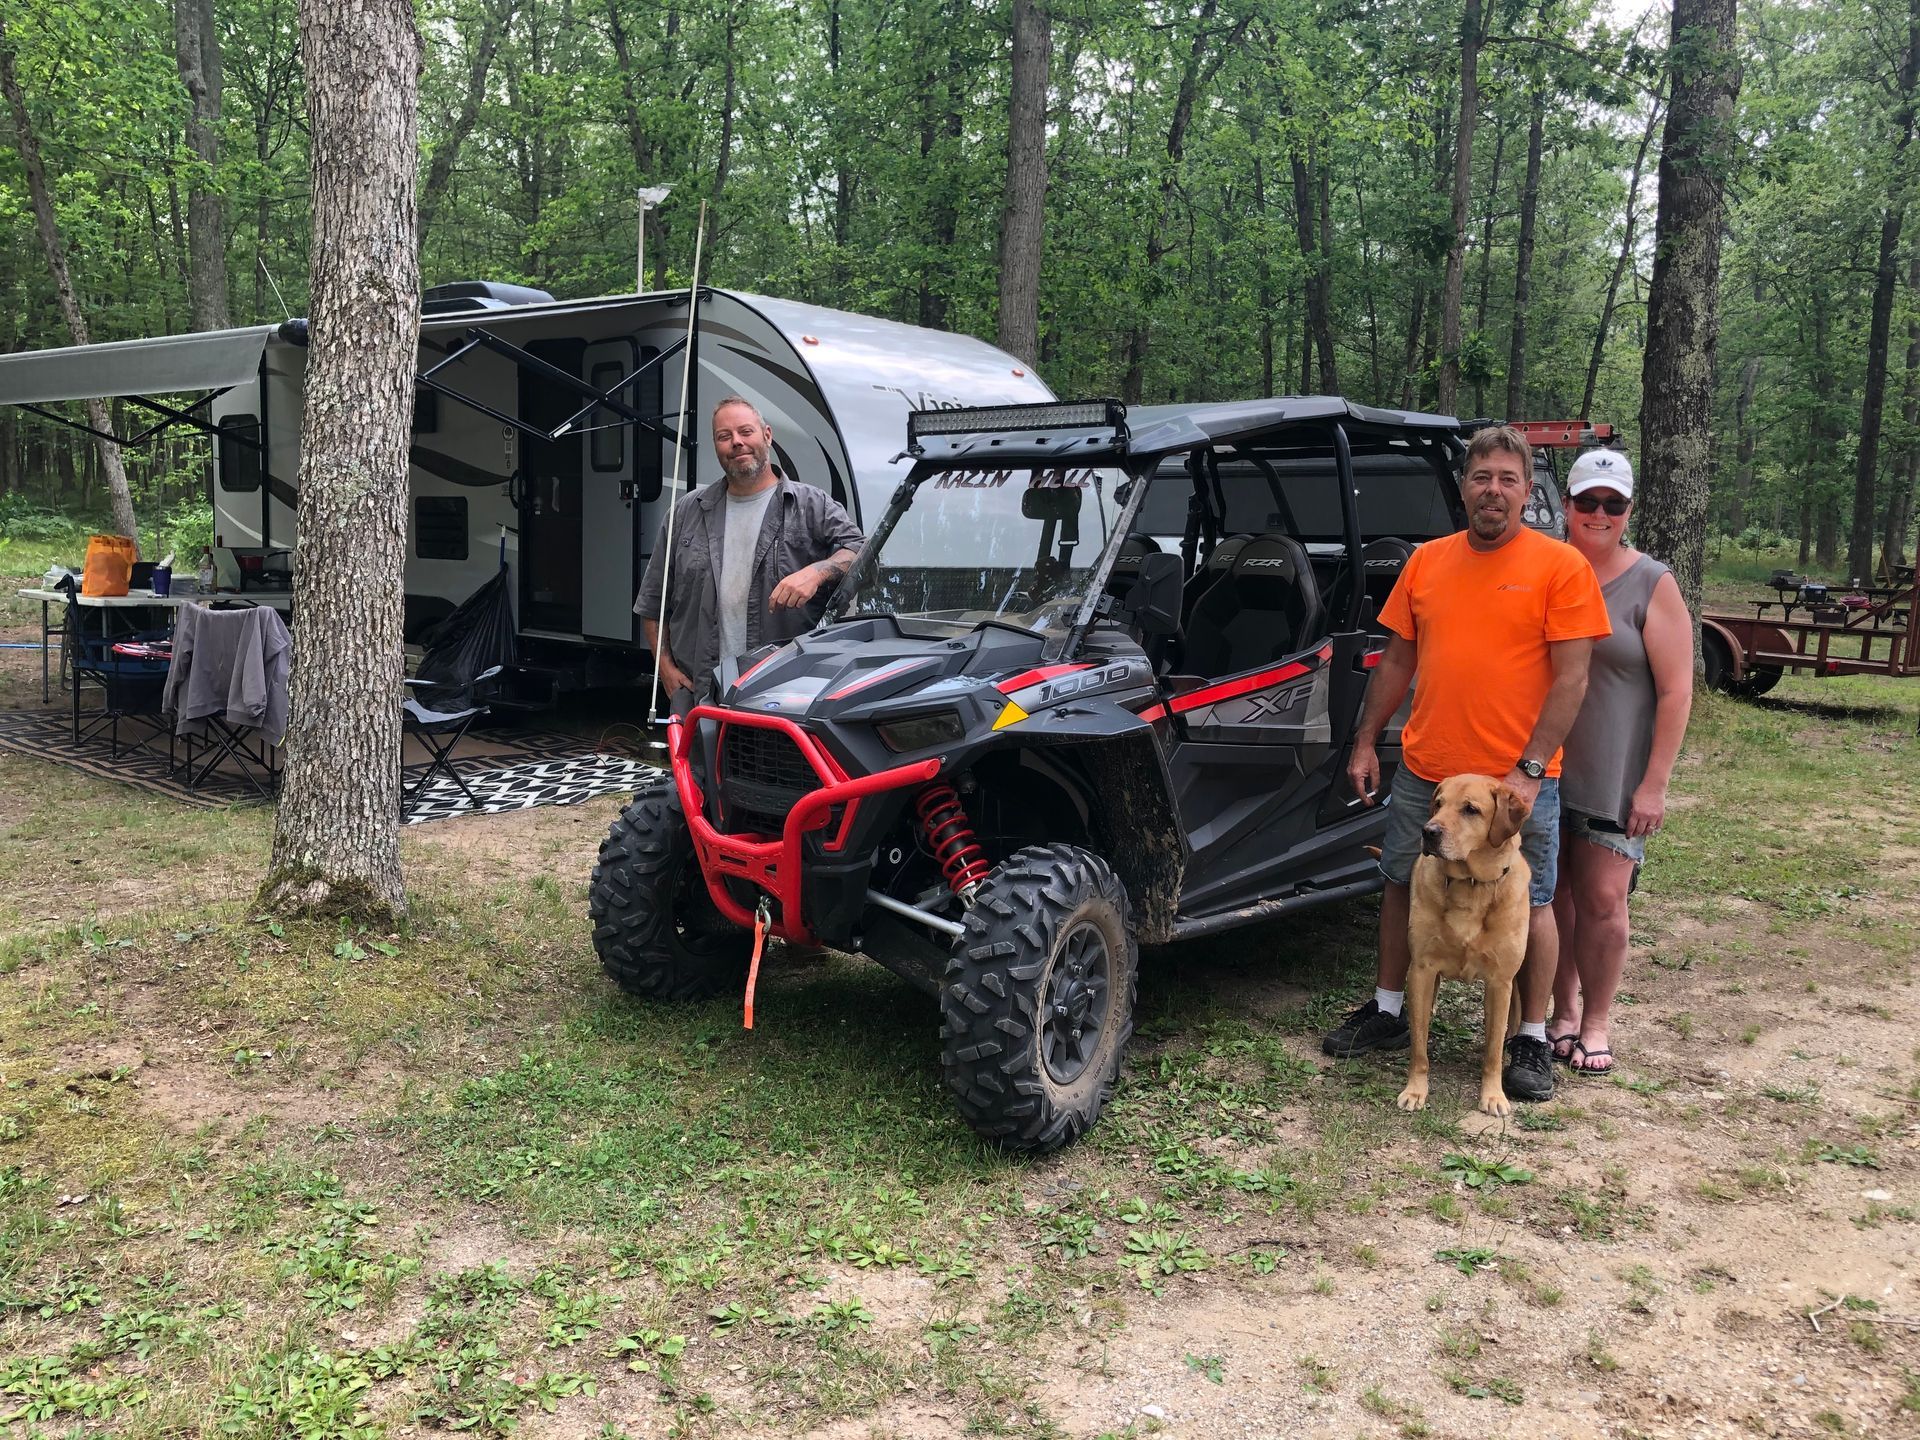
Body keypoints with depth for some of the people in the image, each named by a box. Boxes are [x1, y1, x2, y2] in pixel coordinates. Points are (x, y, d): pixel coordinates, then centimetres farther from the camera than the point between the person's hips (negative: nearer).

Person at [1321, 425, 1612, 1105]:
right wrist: (1365, 741, 8)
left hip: (1518, 779, -4)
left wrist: (1529, 770, -18)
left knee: (1530, 905, 7)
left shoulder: (1560, 566, -7)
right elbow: (1398, 660, 12)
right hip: (1424, 770, 4)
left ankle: (1533, 1039, 21)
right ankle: (1387, 1010, 31)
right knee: (1401, 888, 14)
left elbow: (1572, 678, -11)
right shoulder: (1426, 561, 6)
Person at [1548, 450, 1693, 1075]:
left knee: (1603, 899, -2)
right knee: (1551, 894, 7)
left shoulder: (1652, 585, -2)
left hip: (1614, 779, -3)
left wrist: (1654, 784, -11)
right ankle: (1563, 1010, 22)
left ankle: (1596, 1022, 14)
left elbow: (1676, 691, -5)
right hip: (1539, 771, 3)